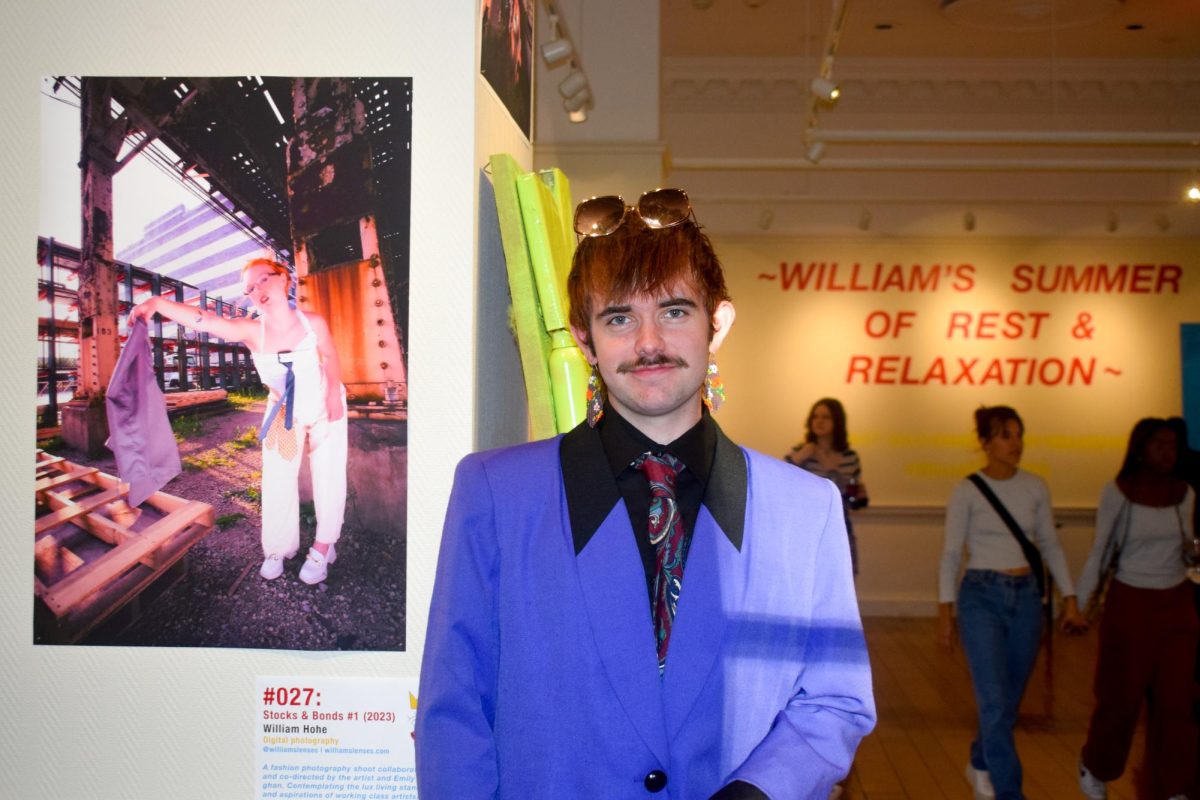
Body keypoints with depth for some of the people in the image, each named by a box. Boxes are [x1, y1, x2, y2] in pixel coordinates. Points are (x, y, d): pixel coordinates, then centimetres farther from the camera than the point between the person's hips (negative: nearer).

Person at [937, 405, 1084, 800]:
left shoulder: (1035, 487, 4)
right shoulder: (967, 491, -6)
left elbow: (1050, 545, 11)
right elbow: (950, 553, -2)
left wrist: (1069, 598, 7)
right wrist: (945, 610, -5)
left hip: (1026, 596, 4)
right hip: (981, 596, -4)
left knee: (1009, 699, 12)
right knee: (994, 701, -10)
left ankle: (980, 765, 37)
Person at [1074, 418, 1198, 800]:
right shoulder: (1117, 492, -8)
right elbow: (1099, 552, -5)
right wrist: (1078, 604, -7)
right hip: (1129, 604, -3)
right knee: (1121, 696, 6)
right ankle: (1093, 768, 31)